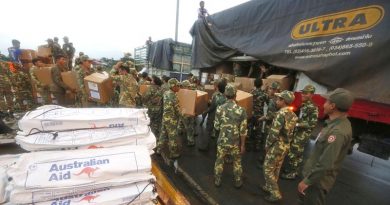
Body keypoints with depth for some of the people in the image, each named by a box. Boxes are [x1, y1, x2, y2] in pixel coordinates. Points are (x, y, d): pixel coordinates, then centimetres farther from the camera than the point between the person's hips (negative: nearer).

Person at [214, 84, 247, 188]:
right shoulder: (241, 110, -17)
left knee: (219, 161, 20)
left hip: (222, 141, 1)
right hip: (235, 142, 0)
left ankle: (217, 181, 36)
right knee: (237, 162, 22)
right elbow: (243, 131, -13)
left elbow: (216, 126, -5)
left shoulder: (219, 109, -12)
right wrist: (243, 145, -1)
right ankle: (238, 182, 40)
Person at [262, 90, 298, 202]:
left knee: (268, 169, 6)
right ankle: (269, 187, 36)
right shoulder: (293, 115, 4)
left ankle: (275, 194, 15)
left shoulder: (281, 113, -24)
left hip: (277, 146, -9)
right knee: (276, 169, 20)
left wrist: (267, 145, -11)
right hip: (286, 146, 9)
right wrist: (286, 142, 17)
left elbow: (274, 133, -25)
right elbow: (290, 132, 10)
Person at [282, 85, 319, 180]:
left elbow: (312, 124, -22)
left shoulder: (313, 108, -17)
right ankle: (293, 170, 30)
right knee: (298, 154, 18)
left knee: (292, 153, -4)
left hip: (303, 135, -9)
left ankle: (292, 173, 10)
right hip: (298, 133, 9)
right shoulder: (304, 105, 11)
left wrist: (297, 124, -23)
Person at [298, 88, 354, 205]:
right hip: (314, 173, 8)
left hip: (317, 179, -8)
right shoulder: (337, 123, 2)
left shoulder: (338, 131, -30)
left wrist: (307, 181, -21)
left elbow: (326, 164, -31)